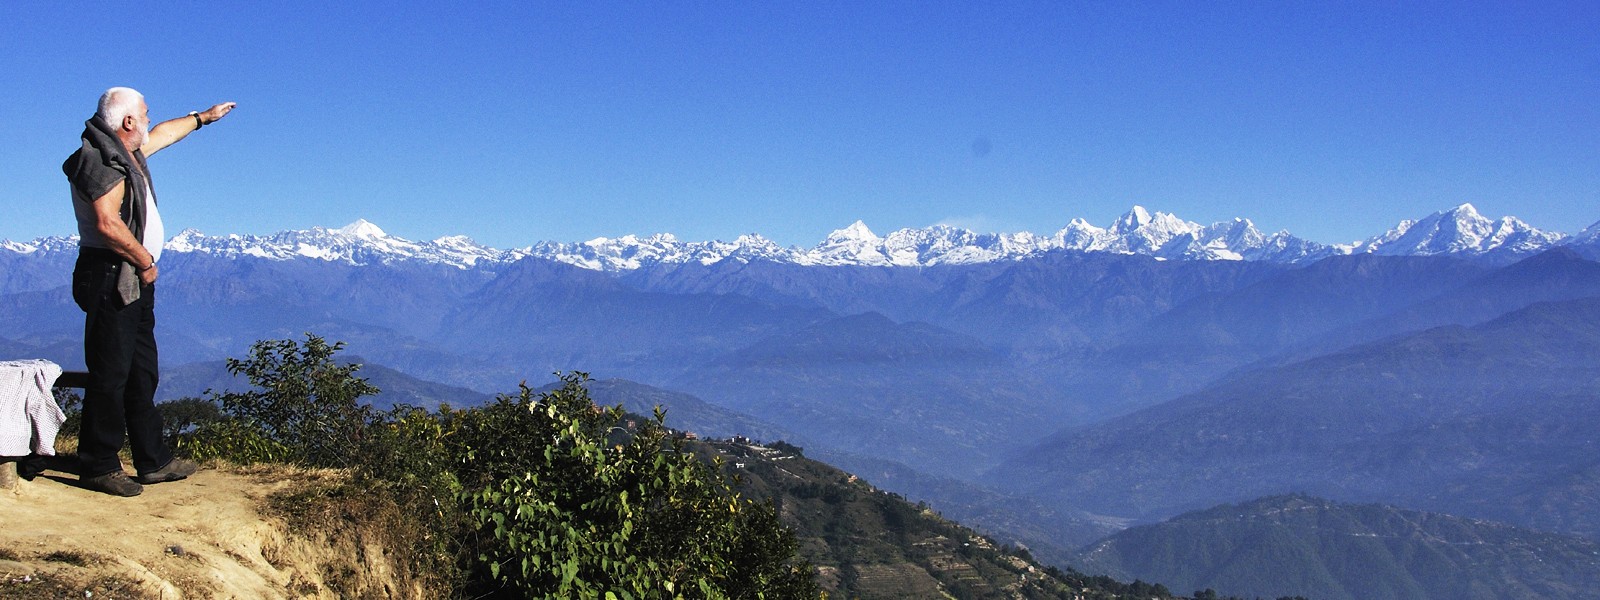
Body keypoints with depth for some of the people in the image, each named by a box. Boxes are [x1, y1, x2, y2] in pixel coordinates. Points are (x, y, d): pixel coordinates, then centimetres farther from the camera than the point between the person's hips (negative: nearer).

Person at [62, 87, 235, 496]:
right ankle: (99, 467, 1)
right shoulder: (103, 161, -15)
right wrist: (146, 262, -16)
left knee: (142, 374, 13)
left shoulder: (124, 153, 15)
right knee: (110, 374, -6)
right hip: (111, 278, -11)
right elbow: (107, 223, -27)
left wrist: (204, 117, 49)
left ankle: (154, 461, 19)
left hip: (133, 281, 11)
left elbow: (164, 133, 36)